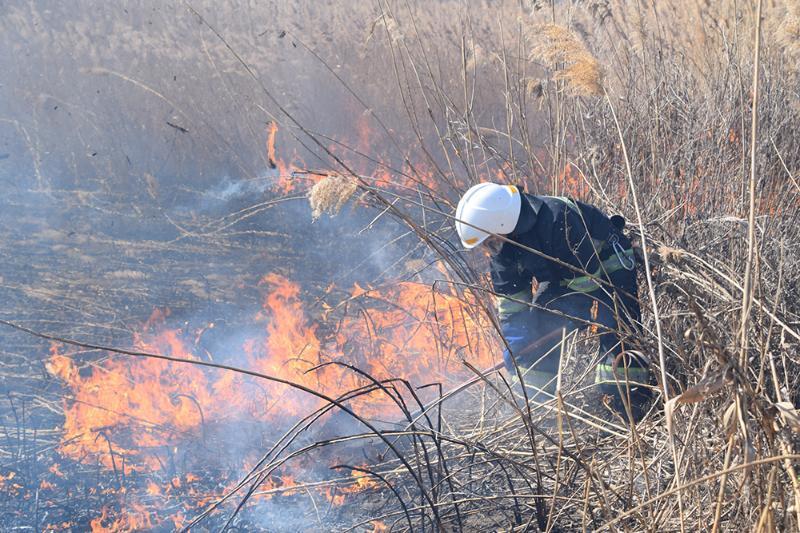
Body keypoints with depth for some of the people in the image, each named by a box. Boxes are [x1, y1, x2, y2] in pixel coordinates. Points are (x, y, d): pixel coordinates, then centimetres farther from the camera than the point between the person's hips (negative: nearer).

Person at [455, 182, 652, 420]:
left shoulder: (558, 220, -36)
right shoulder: (503, 247, -10)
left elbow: (587, 276, -30)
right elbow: (509, 295, -2)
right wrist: (513, 342, -9)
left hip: (609, 268, -8)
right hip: (563, 277, 8)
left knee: (615, 333, -24)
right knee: (534, 330, -2)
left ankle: (632, 407, -21)